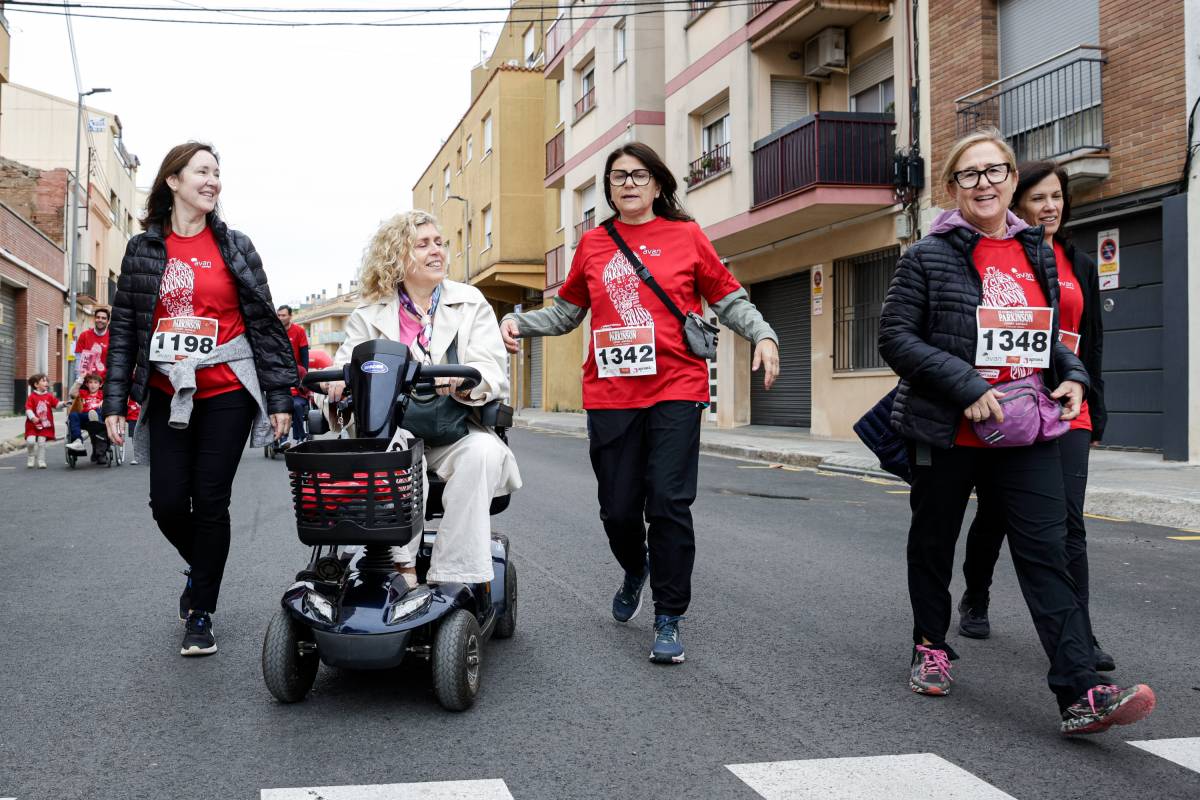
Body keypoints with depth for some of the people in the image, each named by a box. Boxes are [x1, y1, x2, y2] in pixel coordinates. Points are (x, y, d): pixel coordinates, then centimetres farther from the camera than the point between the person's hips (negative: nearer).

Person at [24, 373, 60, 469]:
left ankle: (41, 461, 9)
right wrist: (32, 417, -26)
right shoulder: (32, 397, -6)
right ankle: (30, 459, 9)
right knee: (30, 441, -13)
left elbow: (57, 404, 2)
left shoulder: (49, 396, 4)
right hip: (33, 425, -2)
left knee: (41, 443, 2)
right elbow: (28, 409, -11)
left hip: (45, 425, 2)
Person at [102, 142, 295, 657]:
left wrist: (279, 396, -3)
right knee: (168, 503, -1)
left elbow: (265, 323, 2)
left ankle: (202, 615, 12)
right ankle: (202, 571, 31)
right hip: (168, 396, 2)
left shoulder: (234, 247, 4)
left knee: (210, 501, -1)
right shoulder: (143, 249, 6)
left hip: (227, 393, -1)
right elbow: (124, 329, 6)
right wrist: (115, 401, 0)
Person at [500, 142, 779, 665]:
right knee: (618, 508, 5)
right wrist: (518, 322, 7)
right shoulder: (593, 244, 12)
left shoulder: (686, 237, 6)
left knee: (669, 504, -6)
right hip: (610, 395, 2)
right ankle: (635, 570, 40)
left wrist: (762, 334, -7)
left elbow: (729, 300, 9)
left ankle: (669, 620, 7)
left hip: (675, 390, -2)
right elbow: (567, 312, 21)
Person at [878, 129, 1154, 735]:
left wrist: (1072, 375, 1)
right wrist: (968, 388, -20)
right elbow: (896, 337, -10)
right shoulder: (929, 257, -4)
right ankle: (930, 648, 35)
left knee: (1047, 551, -7)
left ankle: (1081, 696, -12)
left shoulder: (1037, 253, 11)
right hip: (947, 434, -3)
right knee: (934, 543, 13)